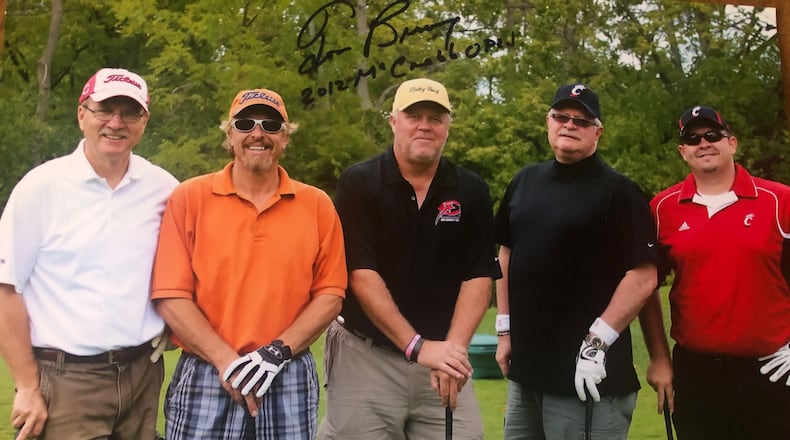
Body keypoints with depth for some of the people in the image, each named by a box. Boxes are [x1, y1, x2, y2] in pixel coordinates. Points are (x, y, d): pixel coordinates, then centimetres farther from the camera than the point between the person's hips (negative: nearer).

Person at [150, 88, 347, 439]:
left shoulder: (317, 206, 4)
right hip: (205, 377, -1)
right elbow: (170, 296, -5)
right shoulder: (189, 198, 0)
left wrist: (277, 353, -9)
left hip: (290, 380, 1)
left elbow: (330, 295, 3)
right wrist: (226, 361, -12)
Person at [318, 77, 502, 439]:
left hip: (443, 357, 2)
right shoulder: (358, 184, -4)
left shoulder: (471, 191, 4)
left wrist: (452, 348, -14)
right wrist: (417, 346, -17)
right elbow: (361, 275, -11)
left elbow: (479, 277, 0)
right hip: (366, 355, -2)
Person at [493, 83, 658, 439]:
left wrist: (598, 342, -17)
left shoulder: (618, 191, -8)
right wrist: (505, 329, 13)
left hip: (586, 373, -6)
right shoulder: (524, 182, 11)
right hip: (525, 366, 6)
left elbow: (644, 278, -14)